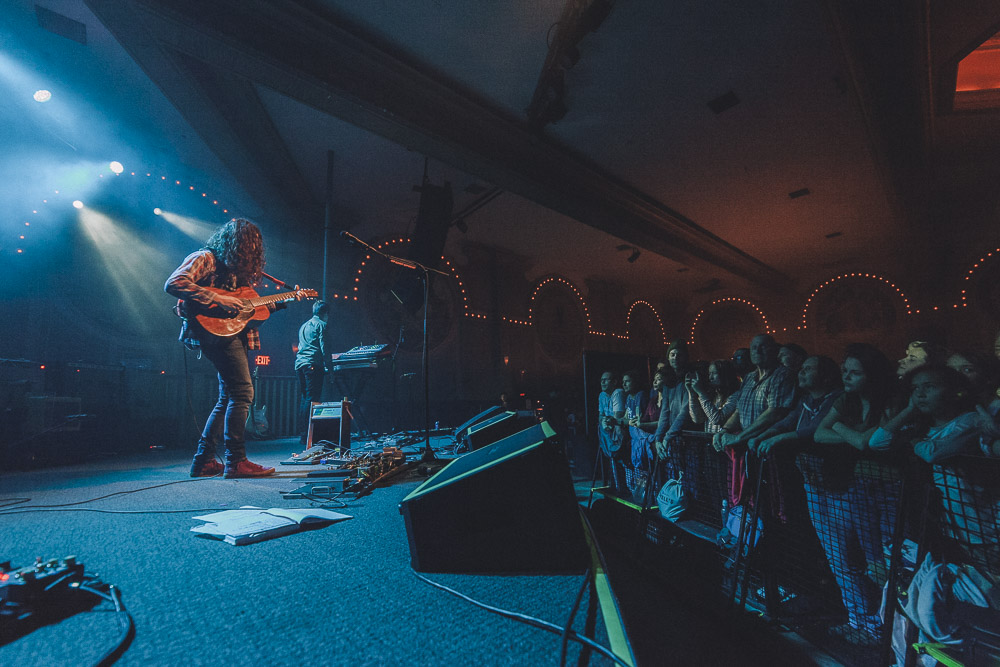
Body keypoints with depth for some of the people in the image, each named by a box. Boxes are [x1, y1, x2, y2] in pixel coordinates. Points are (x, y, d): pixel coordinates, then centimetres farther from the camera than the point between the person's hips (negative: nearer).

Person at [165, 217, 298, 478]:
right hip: (214, 330, -9)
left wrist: (283, 301, 13)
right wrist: (218, 300, -21)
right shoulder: (205, 258, -1)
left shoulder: (238, 269, 24)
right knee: (242, 392, -14)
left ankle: (204, 461, 17)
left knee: (228, 398, 10)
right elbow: (173, 284, -16)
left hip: (233, 335, 10)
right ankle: (236, 462, -10)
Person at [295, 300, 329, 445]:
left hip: (299, 364, 8)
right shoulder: (321, 325, -1)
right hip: (313, 364, -8)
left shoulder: (303, 325, 23)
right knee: (312, 399, -8)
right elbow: (323, 347, -10)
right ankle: (307, 433, -10)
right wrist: (327, 366, -5)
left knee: (305, 398, 13)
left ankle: (303, 432, 16)